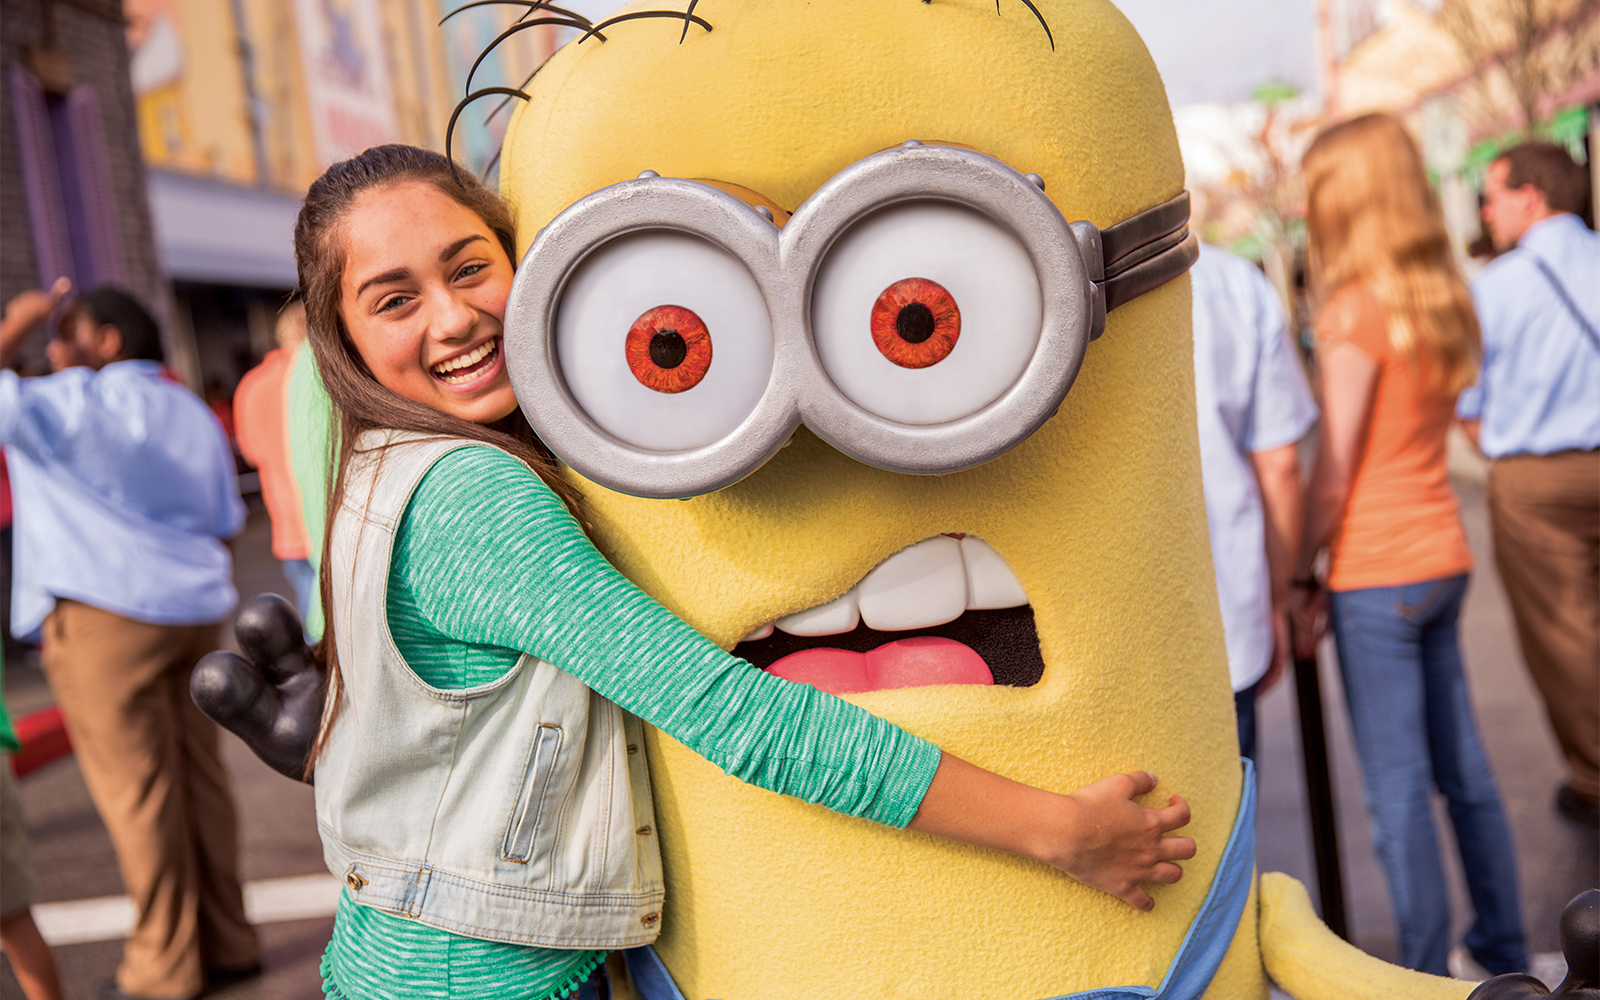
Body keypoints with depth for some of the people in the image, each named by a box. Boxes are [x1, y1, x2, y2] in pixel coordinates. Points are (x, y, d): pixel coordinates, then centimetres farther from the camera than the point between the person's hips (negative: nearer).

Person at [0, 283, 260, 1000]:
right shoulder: (191, 412, 15)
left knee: (137, 788, 1)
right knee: (197, 777, 11)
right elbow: (224, 522, 16)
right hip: (194, 610, 8)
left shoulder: (80, 402, -9)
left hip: (107, 615, -8)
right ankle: (225, 941, 18)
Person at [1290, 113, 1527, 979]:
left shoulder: (1357, 309, -15)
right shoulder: (1443, 298, 8)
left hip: (1377, 572, -8)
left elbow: (1333, 472, -14)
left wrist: (1303, 579, -7)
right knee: (1461, 766, 18)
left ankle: (1427, 976, 10)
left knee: (1398, 788, 1)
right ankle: (1504, 951, 30)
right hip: (1444, 553, 8)